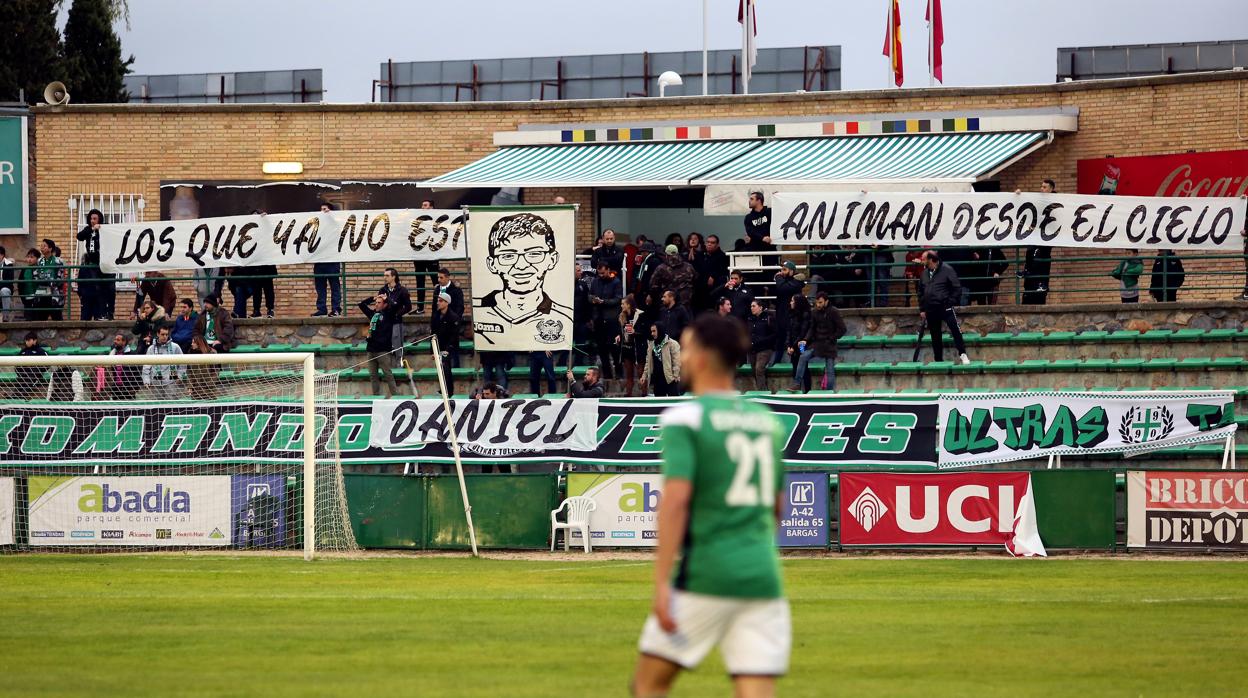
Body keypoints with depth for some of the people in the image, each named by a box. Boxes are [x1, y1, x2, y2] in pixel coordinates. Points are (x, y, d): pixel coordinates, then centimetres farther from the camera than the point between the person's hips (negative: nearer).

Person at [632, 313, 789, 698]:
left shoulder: (684, 418, -5)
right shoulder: (768, 421, 14)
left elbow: (676, 498, -16)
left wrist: (662, 583, -17)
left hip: (705, 578, -5)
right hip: (763, 579, 5)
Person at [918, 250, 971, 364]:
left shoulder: (947, 270, -7)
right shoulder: (925, 273, 12)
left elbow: (957, 288, -6)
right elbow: (921, 292, 19)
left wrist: (951, 302, -13)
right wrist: (922, 309, 13)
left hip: (945, 307, -6)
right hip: (931, 310, 6)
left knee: (955, 329, -16)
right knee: (935, 336, 9)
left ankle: (962, 354, -10)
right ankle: (938, 360, 16)